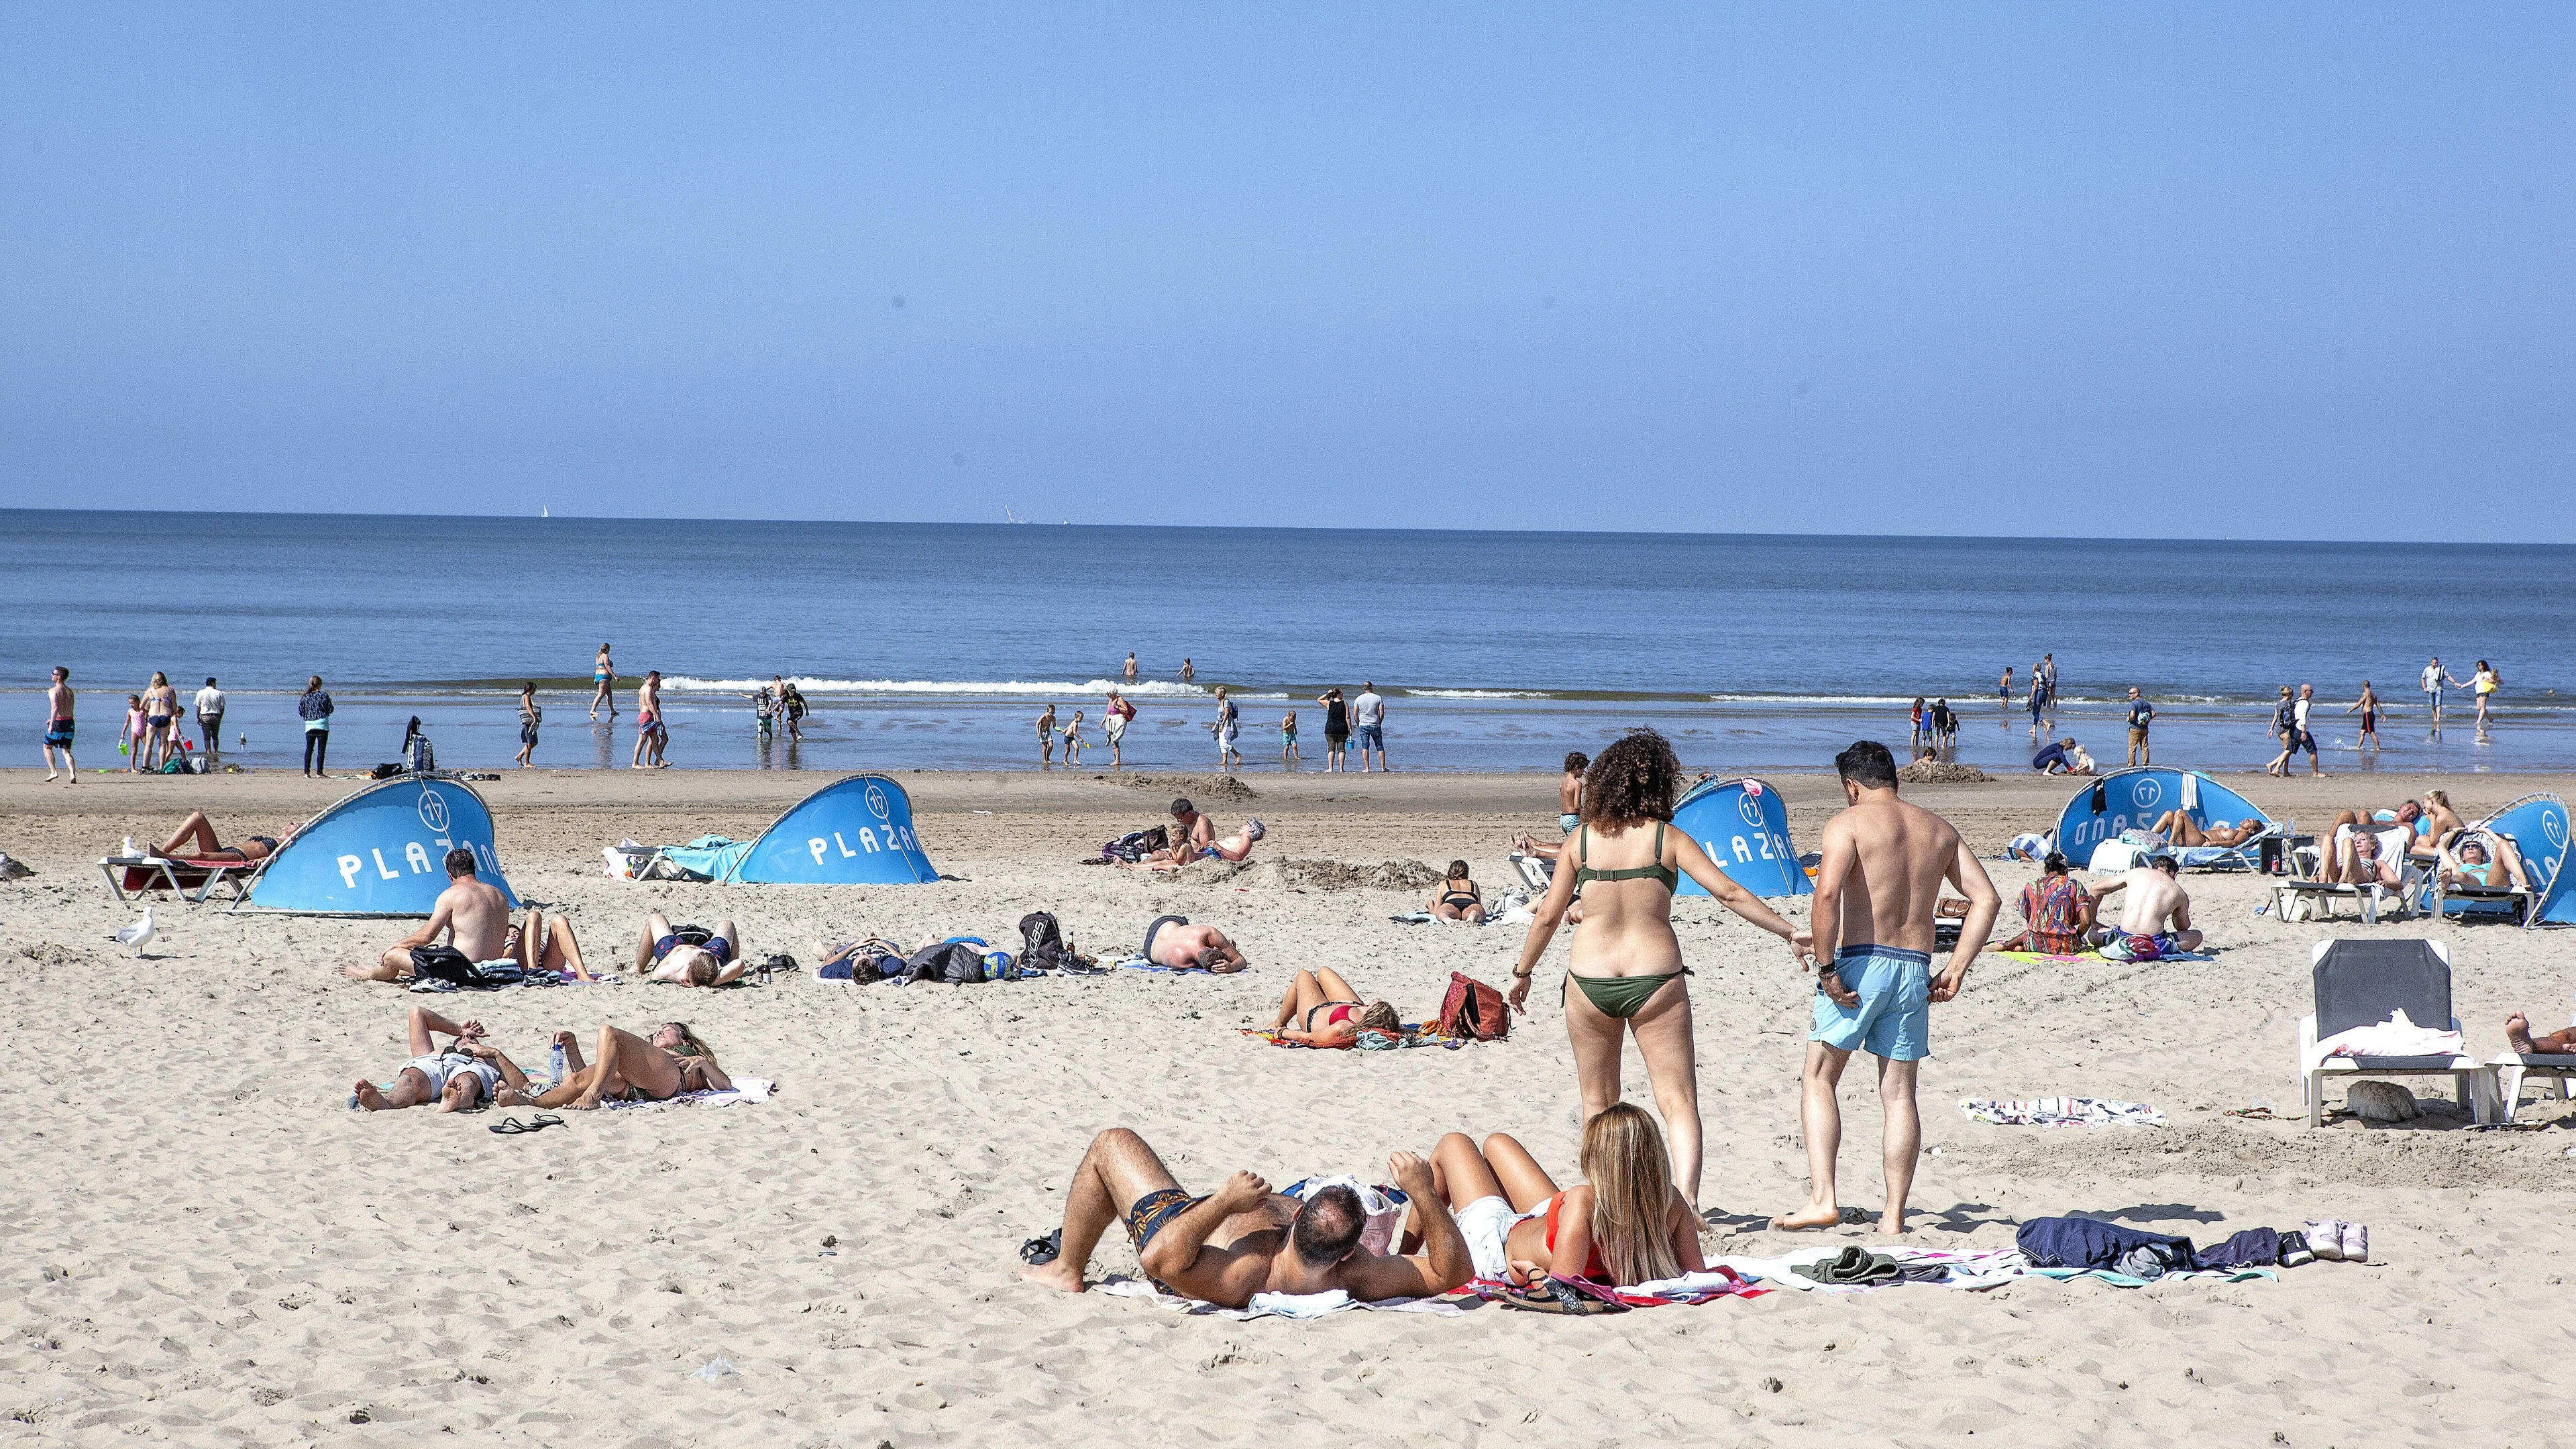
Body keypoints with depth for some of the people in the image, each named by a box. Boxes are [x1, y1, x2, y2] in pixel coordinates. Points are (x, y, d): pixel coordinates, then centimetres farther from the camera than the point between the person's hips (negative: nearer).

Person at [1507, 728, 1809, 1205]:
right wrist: (1789, 931, 3)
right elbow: (1729, 893, -6)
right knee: (1679, 1101, -2)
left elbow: (1548, 914, 4)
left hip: (1589, 981, 2)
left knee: (1598, 1103, 18)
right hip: (1655, 978, -2)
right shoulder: (1667, 838, -3)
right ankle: (1686, 1199, -21)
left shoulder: (1583, 838, 2)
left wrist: (1522, 972, 17)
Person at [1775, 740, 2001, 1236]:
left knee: (1817, 1081, 7)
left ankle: (1822, 1198, -5)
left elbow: (1827, 894, -20)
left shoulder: (1848, 823, -4)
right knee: (1899, 1093, 8)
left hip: (1860, 962, -5)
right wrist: (1956, 970, 8)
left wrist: (1826, 967, -15)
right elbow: (1987, 898, 9)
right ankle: (1894, 1216, 7)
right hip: (1915, 968, 5)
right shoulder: (1938, 830, 14)